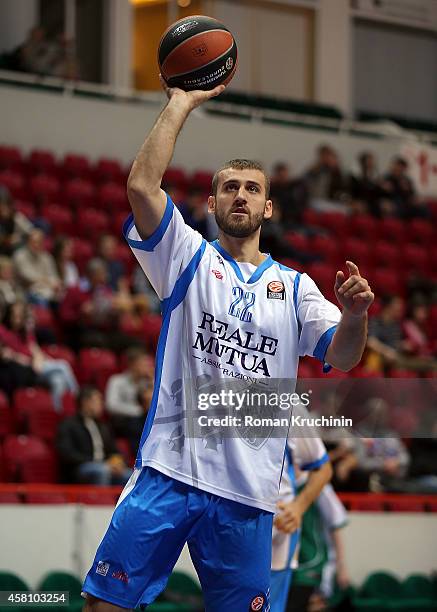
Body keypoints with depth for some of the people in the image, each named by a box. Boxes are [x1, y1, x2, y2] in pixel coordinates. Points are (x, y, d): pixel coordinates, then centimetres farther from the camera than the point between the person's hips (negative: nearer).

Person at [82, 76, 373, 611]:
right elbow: (141, 186, -6)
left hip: (248, 489, 2)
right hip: (169, 470, -2)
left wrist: (354, 315, -19)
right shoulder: (190, 259, 8)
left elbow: (342, 357, 3)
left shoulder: (294, 287, 15)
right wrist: (180, 104, -2)